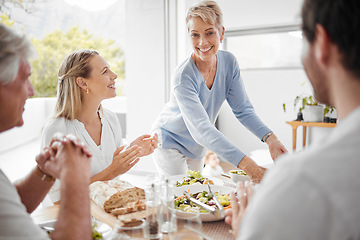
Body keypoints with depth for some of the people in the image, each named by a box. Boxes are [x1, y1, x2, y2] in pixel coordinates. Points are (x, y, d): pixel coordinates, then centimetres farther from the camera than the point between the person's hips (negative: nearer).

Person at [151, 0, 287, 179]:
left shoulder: (229, 62, -12)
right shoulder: (183, 77, -32)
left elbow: (243, 109, -10)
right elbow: (201, 129, -41)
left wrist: (270, 138, -27)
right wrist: (245, 163, -52)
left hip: (197, 147, 6)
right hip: (170, 142, -5)